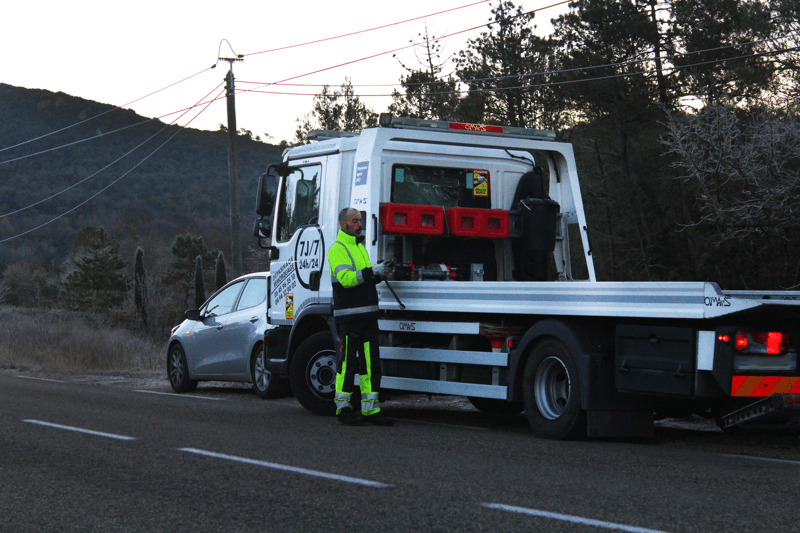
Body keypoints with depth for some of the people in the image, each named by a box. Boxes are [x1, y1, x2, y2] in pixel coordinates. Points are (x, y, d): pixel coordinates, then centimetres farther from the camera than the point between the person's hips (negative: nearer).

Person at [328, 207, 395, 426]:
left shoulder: (360, 247, 21)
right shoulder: (337, 249, -6)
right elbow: (346, 278, -20)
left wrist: (381, 275, 6)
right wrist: (373, 272, -23)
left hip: (368, 314, 8)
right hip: (348, 315, -8)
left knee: (371, 363, 4)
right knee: (348, 363, -3)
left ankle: (370, 410, 7)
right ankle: (343, 409, 6)